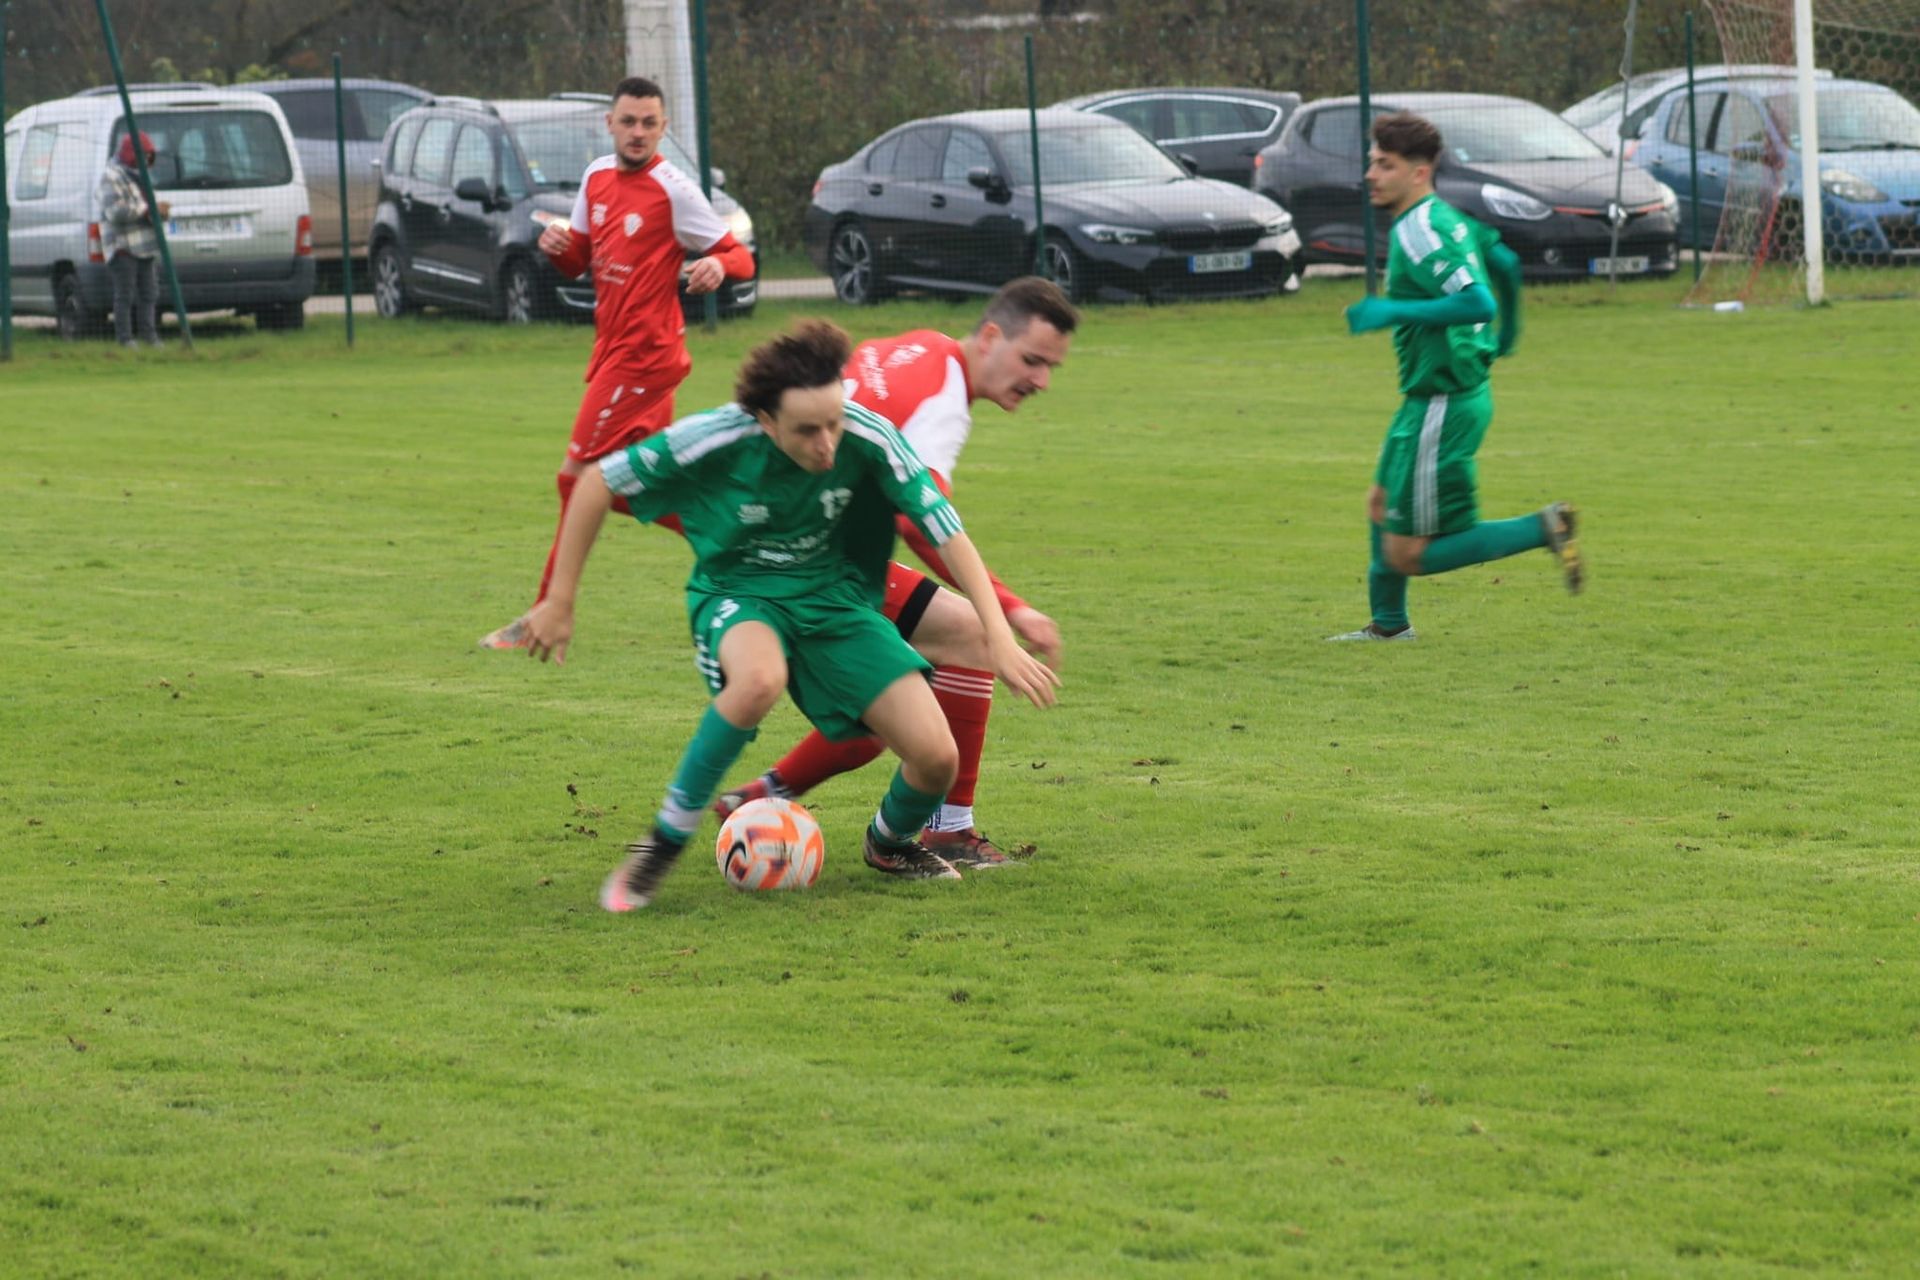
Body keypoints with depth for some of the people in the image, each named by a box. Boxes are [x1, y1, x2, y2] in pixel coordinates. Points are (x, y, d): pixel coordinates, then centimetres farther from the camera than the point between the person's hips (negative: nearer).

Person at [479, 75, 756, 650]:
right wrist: (556, 246, -5)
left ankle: (547, 614, -4)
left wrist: (717, 265, -32)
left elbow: (740, 256, -10)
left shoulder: (673, 190, -12)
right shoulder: (598, 177, 10)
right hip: (613, 348, 8)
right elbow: (577, 262, 17)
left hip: (642, 354, -8)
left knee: (578, 474, -9)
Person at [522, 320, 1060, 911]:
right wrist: (558, 603, -8)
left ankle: (889, 841, 24)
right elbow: (596, 484, -12)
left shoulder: (867, 437, -22)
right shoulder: (715, 441, -26)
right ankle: (667, 839, -21)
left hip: (834, 594, 3)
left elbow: (948, 533, -14)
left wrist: (1001, 639, -20)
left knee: (936, 757, -14)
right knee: (760, 679, -41)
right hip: (737, 594, -3)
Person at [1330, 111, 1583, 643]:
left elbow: (1476, 302, -30)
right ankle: (1388, 624, 41)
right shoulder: (1446, 217, 9)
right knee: (1382, 503, 26)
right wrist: (1507, 332, 39)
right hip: (1444, 394, 10)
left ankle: (1543, 529, -9)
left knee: (1406, 554, -7)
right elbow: (1505, 263, 23)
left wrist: (1393, 312, -25)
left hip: (1443, 405, -10)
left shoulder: (1419, 232, -20)